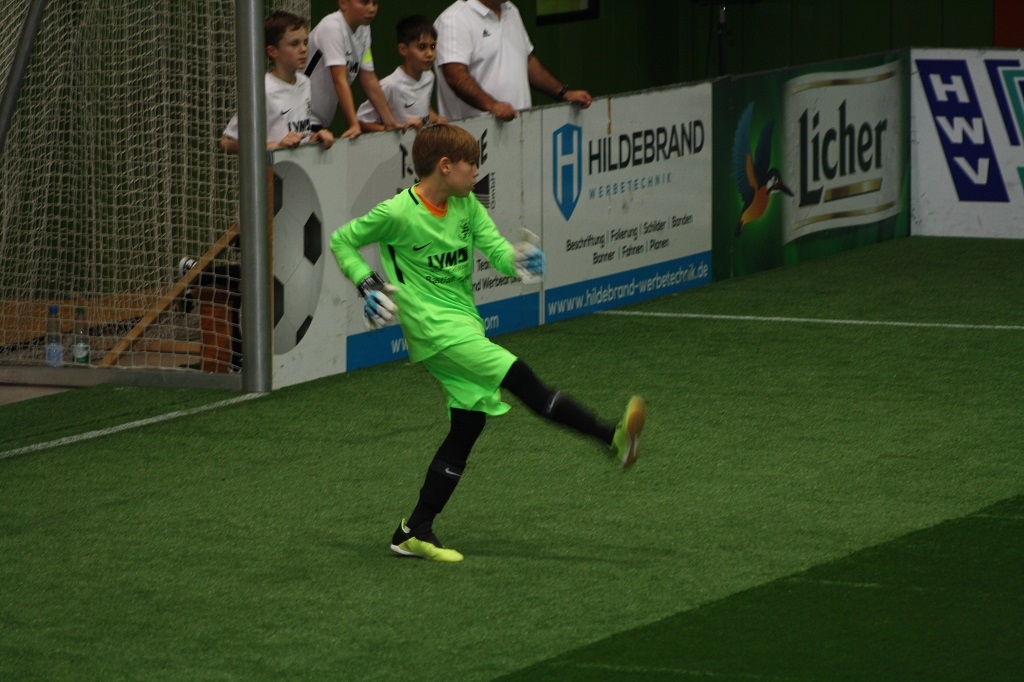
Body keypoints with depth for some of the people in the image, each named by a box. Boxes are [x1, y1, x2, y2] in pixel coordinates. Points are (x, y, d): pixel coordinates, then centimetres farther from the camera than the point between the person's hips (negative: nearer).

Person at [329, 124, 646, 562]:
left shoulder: (467, 206, 8)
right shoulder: (398, 213, -11)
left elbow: (497, 250, 0)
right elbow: (341, 241, 0)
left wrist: (518, 260, -22)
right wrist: (366, 284, -12)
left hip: (465, 325, 8)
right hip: (434, 328, -8)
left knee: (469, 423, 7)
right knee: (520, 379, -19)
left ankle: (415, 533, 12)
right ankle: (612, 440, -23)